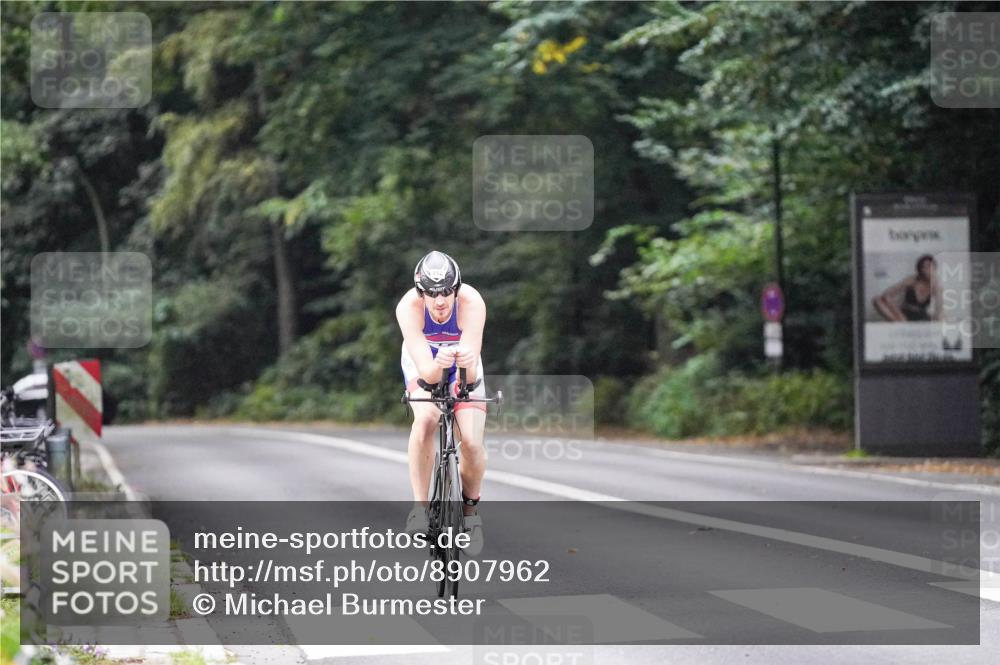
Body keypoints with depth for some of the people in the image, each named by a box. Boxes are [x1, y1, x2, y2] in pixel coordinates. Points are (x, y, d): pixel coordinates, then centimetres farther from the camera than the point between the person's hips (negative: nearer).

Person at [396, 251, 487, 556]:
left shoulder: (471, 302, -35)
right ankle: (419, 506, -20)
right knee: (425, 419, -31)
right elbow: (425, 370, -41)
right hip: (424, 364, -1)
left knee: (472, 442, -16)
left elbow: (472, 363, -41)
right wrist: (437, 365, -62)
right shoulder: (409, 307, -34)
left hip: (463, 368, 1)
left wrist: (468, 364, -63)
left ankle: (471, 505, 12)